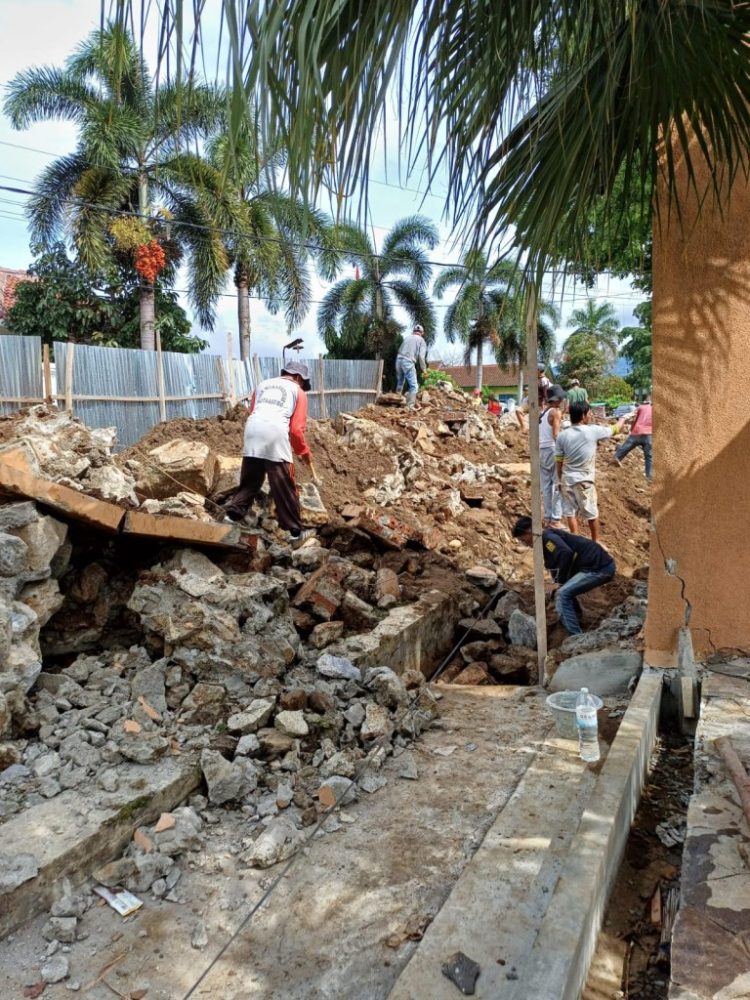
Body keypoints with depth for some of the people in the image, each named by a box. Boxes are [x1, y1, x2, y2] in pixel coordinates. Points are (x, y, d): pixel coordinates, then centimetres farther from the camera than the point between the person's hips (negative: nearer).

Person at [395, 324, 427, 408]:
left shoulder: (407, 337, 20)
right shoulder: (421, 340, 7)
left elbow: (400, 350, 19)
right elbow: (421, 356, -4)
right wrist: (424, 369, 1)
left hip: (399, 360, 6)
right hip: (408, 362, -6)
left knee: (400, 383, 21)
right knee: (414, 386, -6)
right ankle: (410, 406, -17)